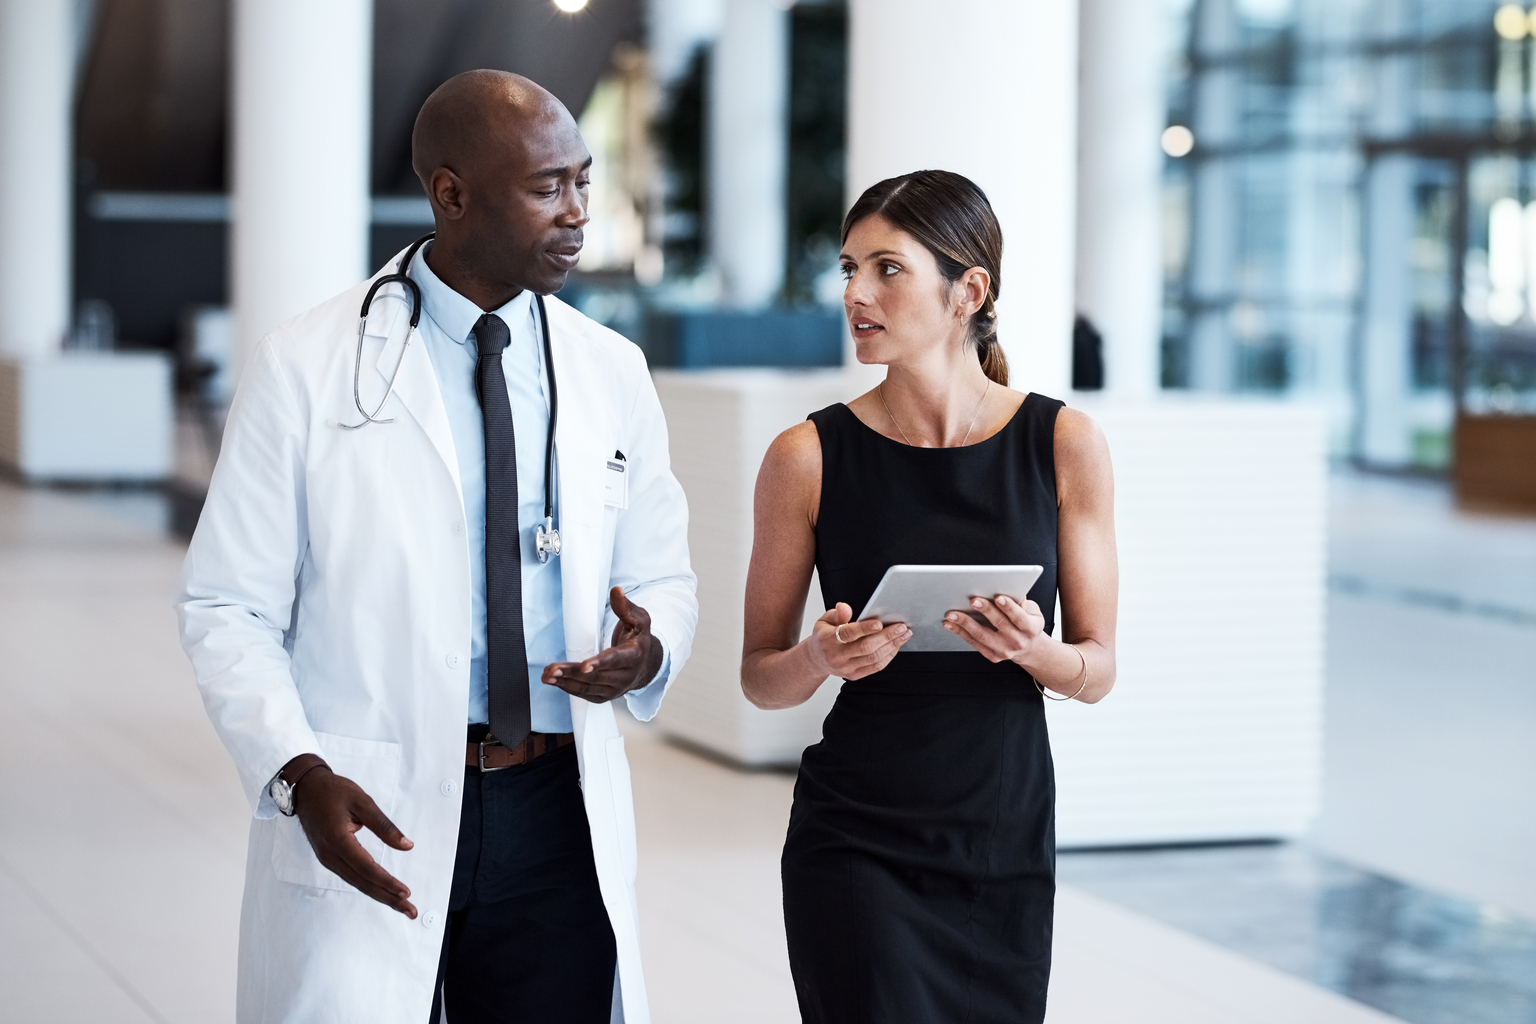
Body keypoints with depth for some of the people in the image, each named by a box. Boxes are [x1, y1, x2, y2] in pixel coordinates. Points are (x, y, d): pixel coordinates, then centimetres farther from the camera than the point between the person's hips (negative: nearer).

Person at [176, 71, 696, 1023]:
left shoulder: (612, 372, 8)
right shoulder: (307, 366, -3)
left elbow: (663, 578, 16)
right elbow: (228, 607, -3)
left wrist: (647, 651, -8)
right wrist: (299, 775, -18)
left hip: (562, 824, 3)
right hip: (375, 819, -3)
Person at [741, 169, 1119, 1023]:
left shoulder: (1065, 445, -3)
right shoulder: (810, 457, -5)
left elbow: (1099, 670, 2)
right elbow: (760, 678, 2)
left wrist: (1034, 649, -19)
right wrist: (821, 658, -19)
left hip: (1009, 845, 2)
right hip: (858, 848, -2)